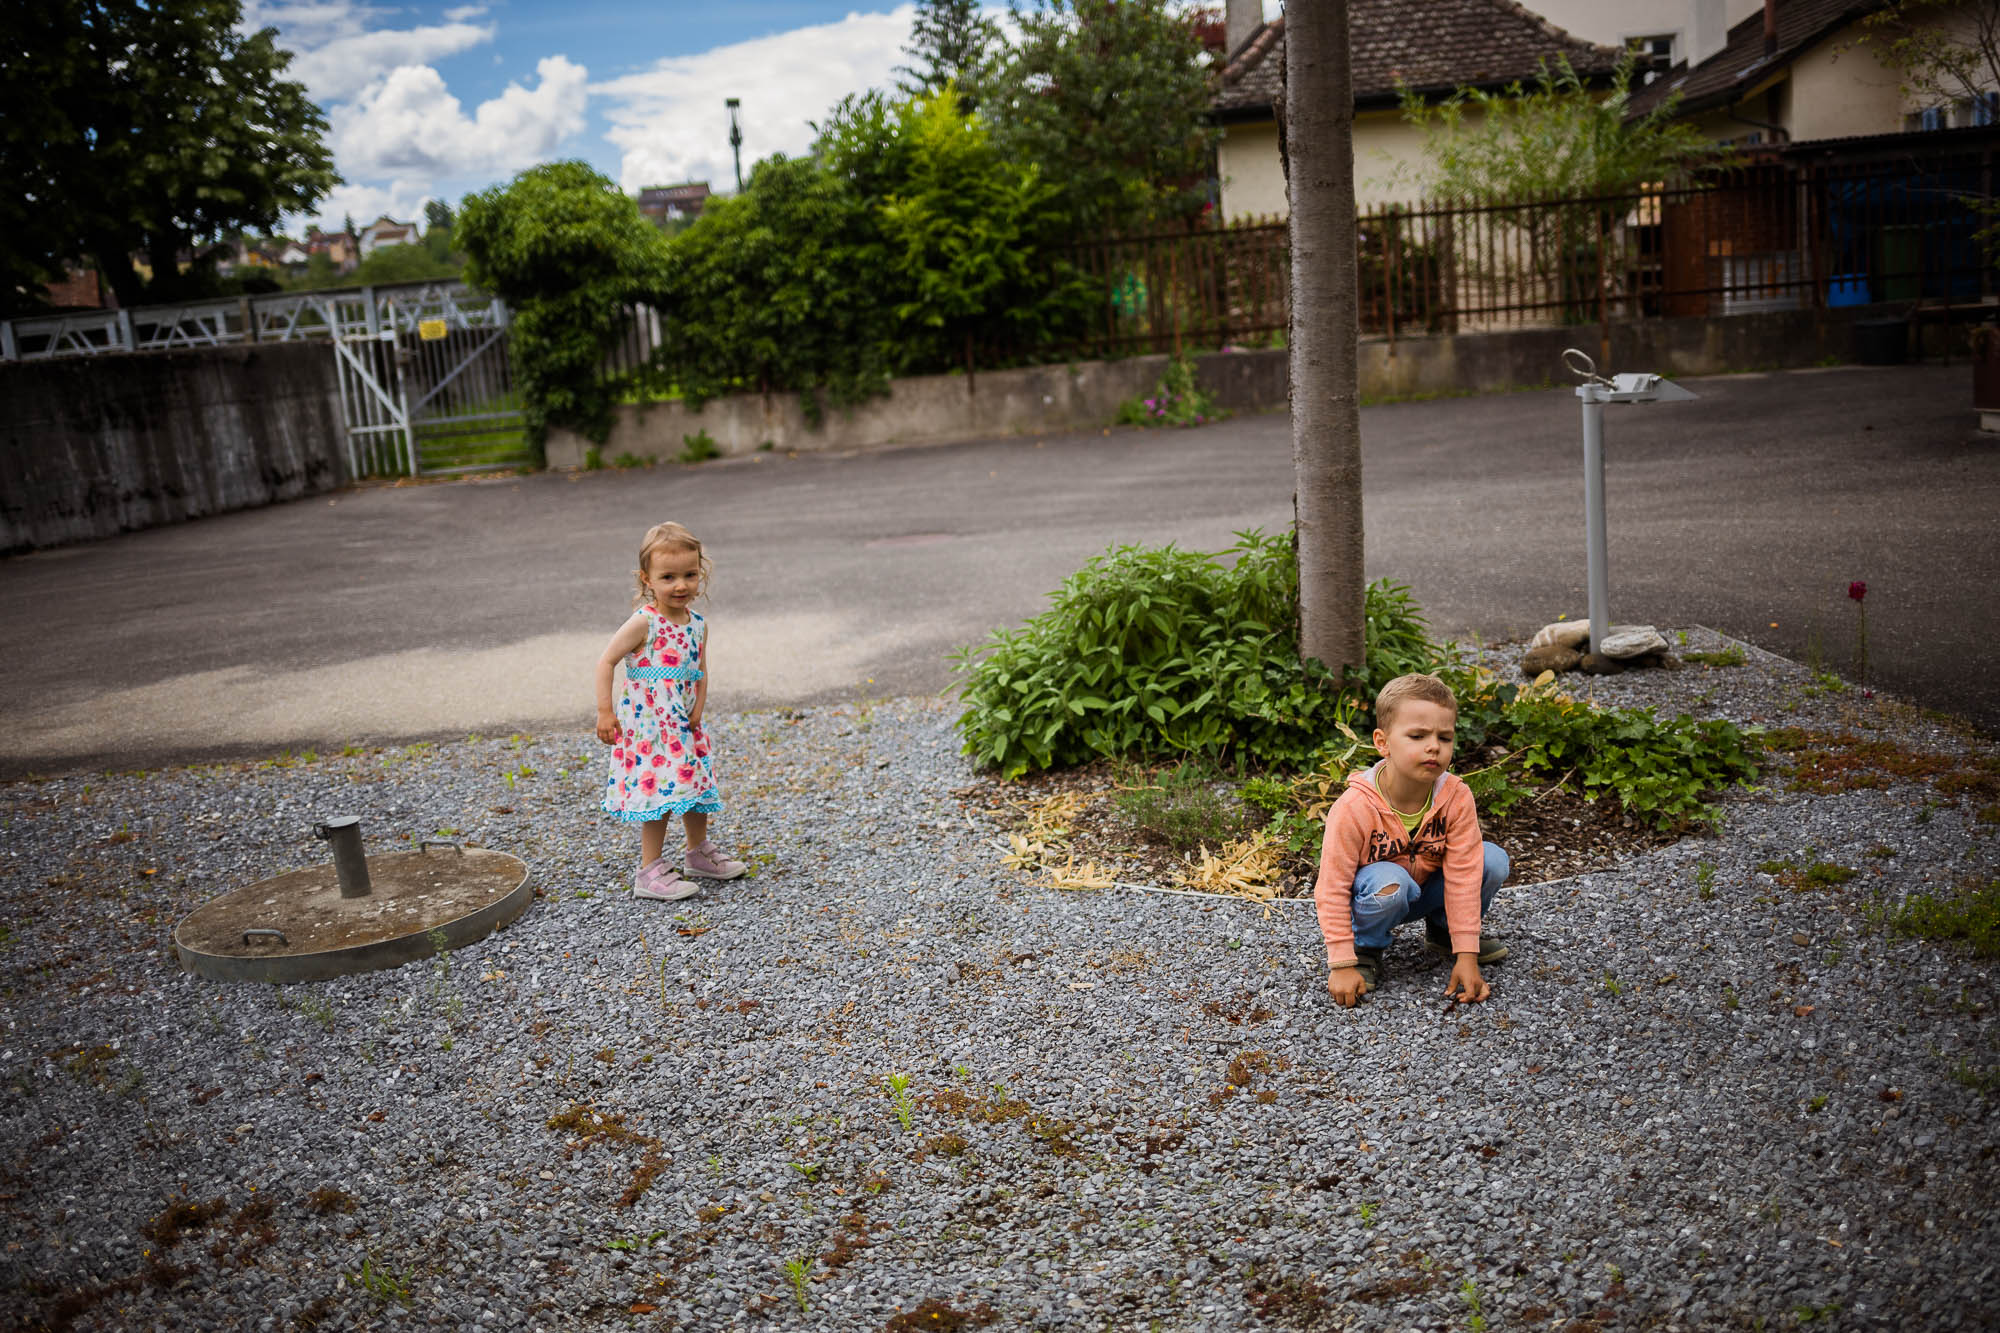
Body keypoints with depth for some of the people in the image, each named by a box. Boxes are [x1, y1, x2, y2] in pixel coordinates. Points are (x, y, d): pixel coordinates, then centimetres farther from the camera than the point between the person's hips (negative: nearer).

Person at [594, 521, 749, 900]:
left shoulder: (698, 623, 3)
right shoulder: (643, 623, -16)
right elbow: (606, 661, -14)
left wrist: (697, 710, -4)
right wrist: (605, 712, -16)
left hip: (683, 724, 7)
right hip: (648, 724, -7)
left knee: (695, 783, 18)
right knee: (659, 792, -7)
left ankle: (700, 853, 38)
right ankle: (649, 873, 4)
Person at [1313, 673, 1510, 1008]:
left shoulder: (1457, 798, -21)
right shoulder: (1356, 808, -31)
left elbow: (1462, 876, -18)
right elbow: (1333, 889, -26)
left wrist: (1466, 956, -21)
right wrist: (1343, 964, -27)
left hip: (1427, 888, 4)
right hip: (1372, 895, -4)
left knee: (1493, 860, -17)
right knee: (1389, 882, -38)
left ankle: (1443, 931, 9)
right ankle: (1363, 948, -6)